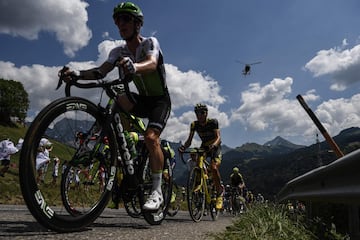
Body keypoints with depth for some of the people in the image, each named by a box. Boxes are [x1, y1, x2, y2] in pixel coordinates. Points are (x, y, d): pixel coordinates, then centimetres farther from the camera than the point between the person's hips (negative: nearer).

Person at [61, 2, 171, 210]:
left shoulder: (150, 43, -15)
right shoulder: (119, 51, 0)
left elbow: (151, 64, -38)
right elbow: (101, 71, -17)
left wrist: (133, 66, -61)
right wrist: (78, 74, -37)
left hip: (160, 99, -4)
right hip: (142, 99, 5)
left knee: (151, 137, -26)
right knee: (120, 98, -28)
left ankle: (157, 191, -15)